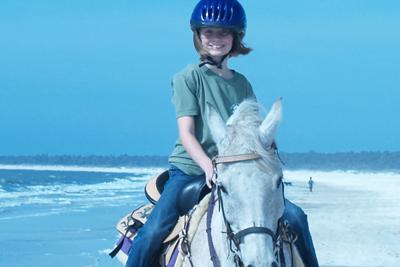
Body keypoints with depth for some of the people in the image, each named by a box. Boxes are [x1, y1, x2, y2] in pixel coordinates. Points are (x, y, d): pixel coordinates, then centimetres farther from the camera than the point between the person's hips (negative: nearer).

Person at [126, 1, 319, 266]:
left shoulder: (242, 83, 12)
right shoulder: (188, 78, -1)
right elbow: (186, 133, -9)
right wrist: (208, 166, -25)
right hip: (191, 169, -4)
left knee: (295, 217, -10)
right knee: (153, 232, -25)